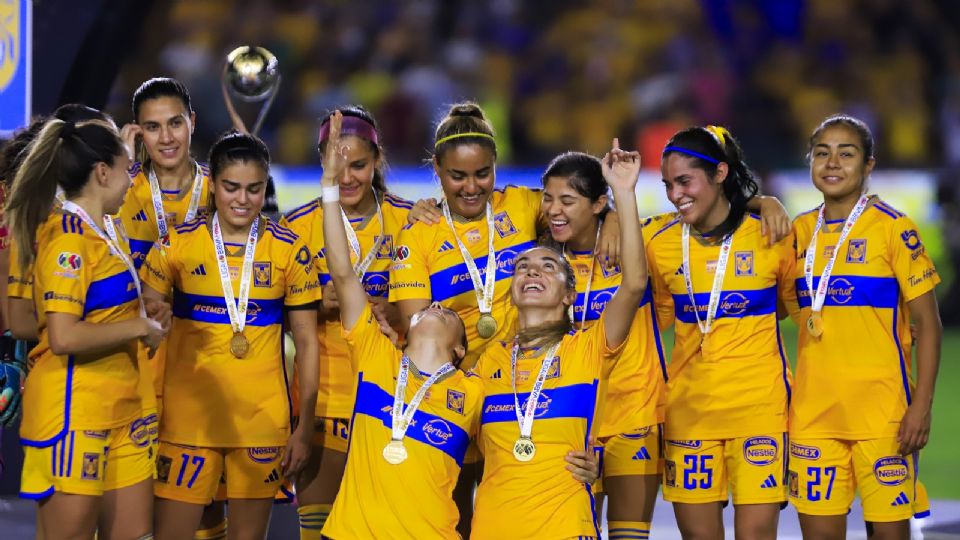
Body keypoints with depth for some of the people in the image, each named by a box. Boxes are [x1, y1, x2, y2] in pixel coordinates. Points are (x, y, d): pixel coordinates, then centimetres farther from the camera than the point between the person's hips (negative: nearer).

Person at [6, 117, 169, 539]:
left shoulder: (105, 231, 12)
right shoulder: (69, 236, -15)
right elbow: (64, 337, -24)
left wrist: (146, 317, 6)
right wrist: (138, 328, -13)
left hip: (118, 409, 9)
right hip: (74, 409, -9)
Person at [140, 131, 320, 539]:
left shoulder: (289, 251, 2)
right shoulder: (178, 245, 0)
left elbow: (306, 342, 6)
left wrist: (305, 427, 2)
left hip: (262, 419, 1)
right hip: (187, 417, -1)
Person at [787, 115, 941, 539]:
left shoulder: (893, 229, -4)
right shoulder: (801, 231, 10)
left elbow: (927, 323, -4)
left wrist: (921, 405, -12)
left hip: (882, 408, -4)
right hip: (813, 408, 5)